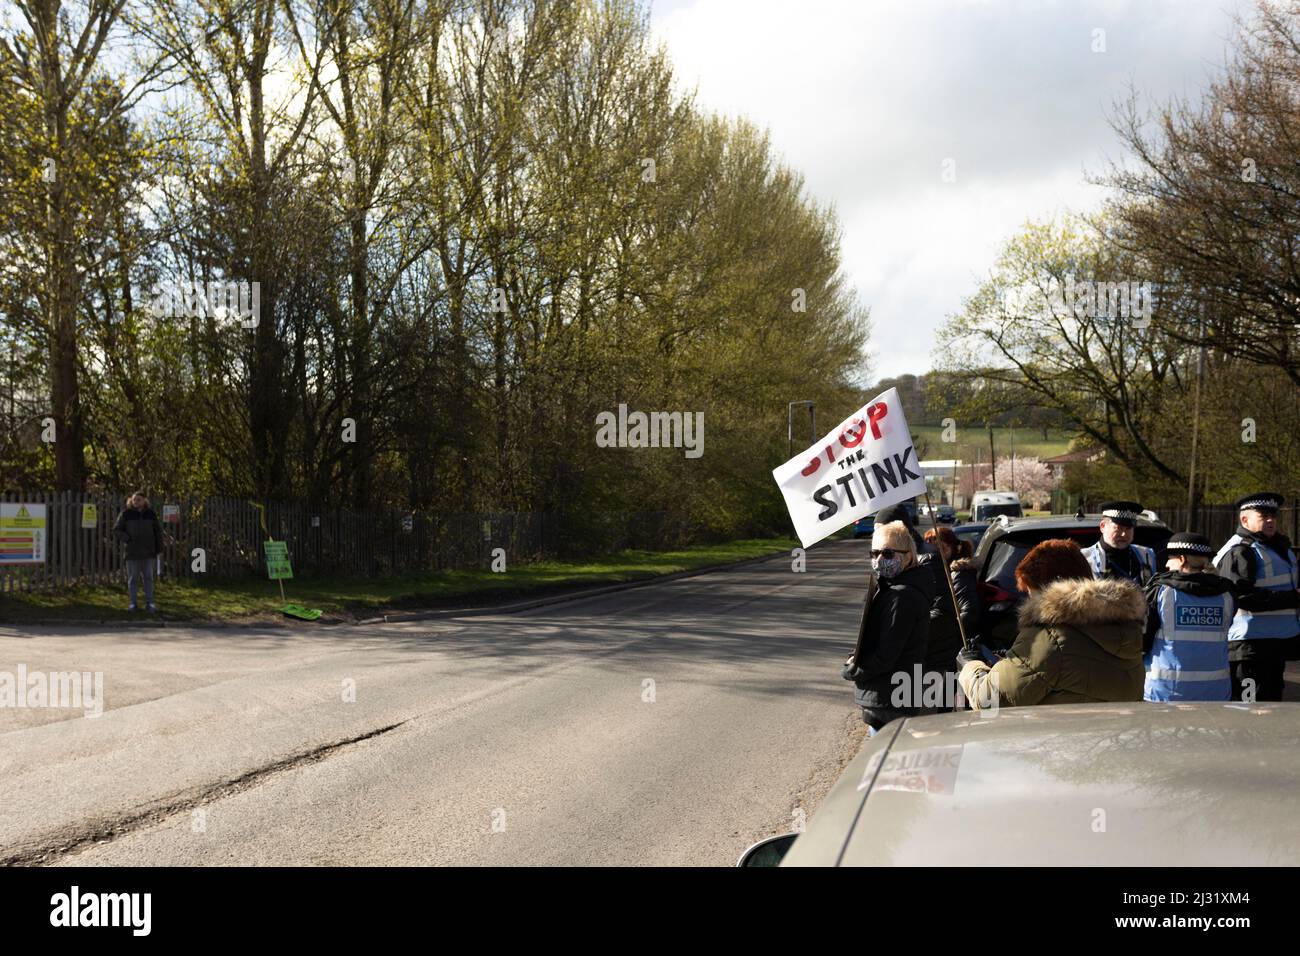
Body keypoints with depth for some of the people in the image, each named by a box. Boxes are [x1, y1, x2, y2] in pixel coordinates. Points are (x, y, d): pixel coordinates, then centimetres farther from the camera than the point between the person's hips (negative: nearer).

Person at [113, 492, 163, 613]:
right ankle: (133, 603, 11)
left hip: (147, 552, 1)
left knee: (148, 577, 6)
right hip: (132, 552, -1)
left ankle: (149, 603, 12)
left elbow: (158, 532, 9)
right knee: (132, 578, 4)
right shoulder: (126, 514, -2)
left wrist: (159, 549, 6)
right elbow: (116, 529, 2)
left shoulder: (150, 513, 4)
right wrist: (126, 539, -13)